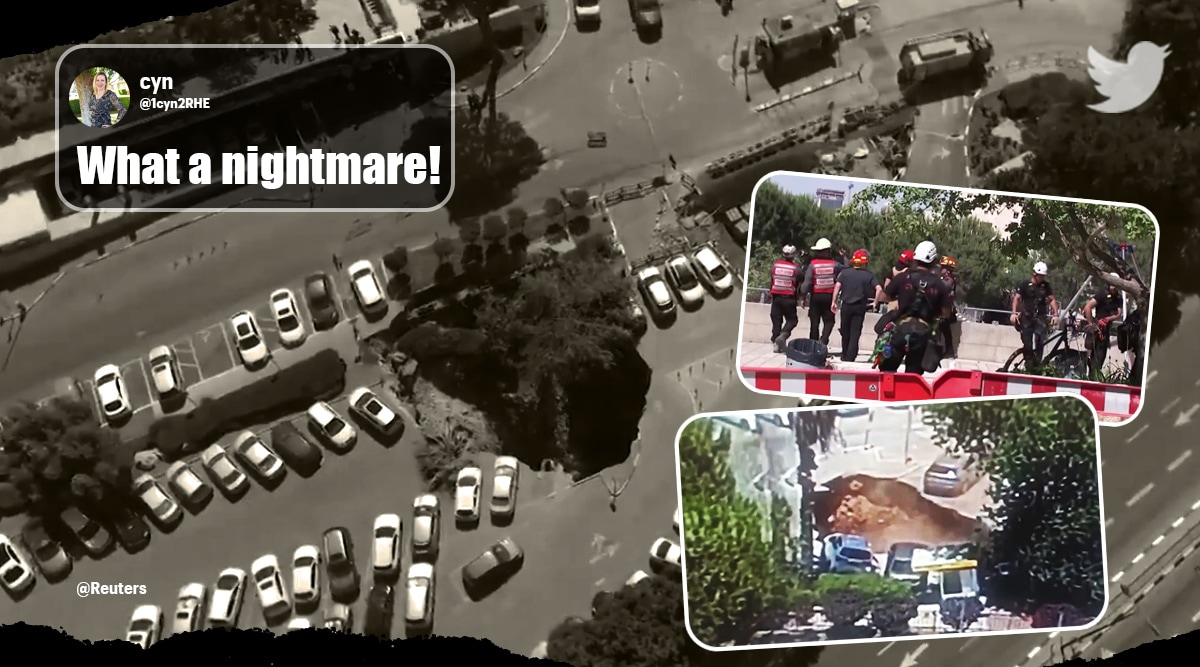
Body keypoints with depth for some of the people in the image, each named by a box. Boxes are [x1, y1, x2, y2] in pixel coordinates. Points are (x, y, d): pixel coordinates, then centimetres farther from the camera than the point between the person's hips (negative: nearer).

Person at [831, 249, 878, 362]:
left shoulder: (845, 273, 2)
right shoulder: (869, 275, -1)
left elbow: (837, 286, -7)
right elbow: (878, 288, -11)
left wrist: (834, 301, -4)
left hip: (846, 306, 2)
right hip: (860, 307, -2)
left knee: (845, 333, 16)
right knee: (855, 334, 0)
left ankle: (844, 356, 28)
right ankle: (850, 358, -9)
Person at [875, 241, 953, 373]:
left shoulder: (903, 277, -3)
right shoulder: (939, 284, 1)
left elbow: (884, 297, 2)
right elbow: (945, 312, 2)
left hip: (902, 327, -1)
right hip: (924, 331, 2)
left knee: (888, 368, 8)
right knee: (913, 373, 8)